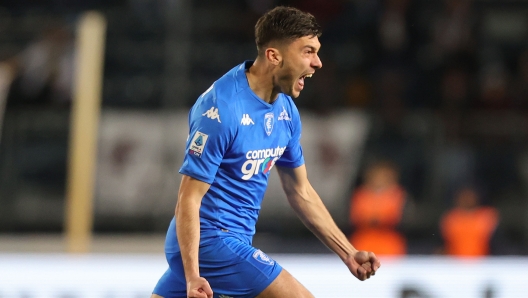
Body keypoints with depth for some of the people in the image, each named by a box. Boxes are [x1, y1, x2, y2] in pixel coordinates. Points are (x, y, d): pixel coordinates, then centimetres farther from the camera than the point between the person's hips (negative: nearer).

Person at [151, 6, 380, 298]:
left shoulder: (285, 110, 8)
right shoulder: (222, 109, -20)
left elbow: (300, 191, 18)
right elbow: (189, 198, -20)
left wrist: (348, 253, 14)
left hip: (233, 239, 9)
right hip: (212, 239, -9)